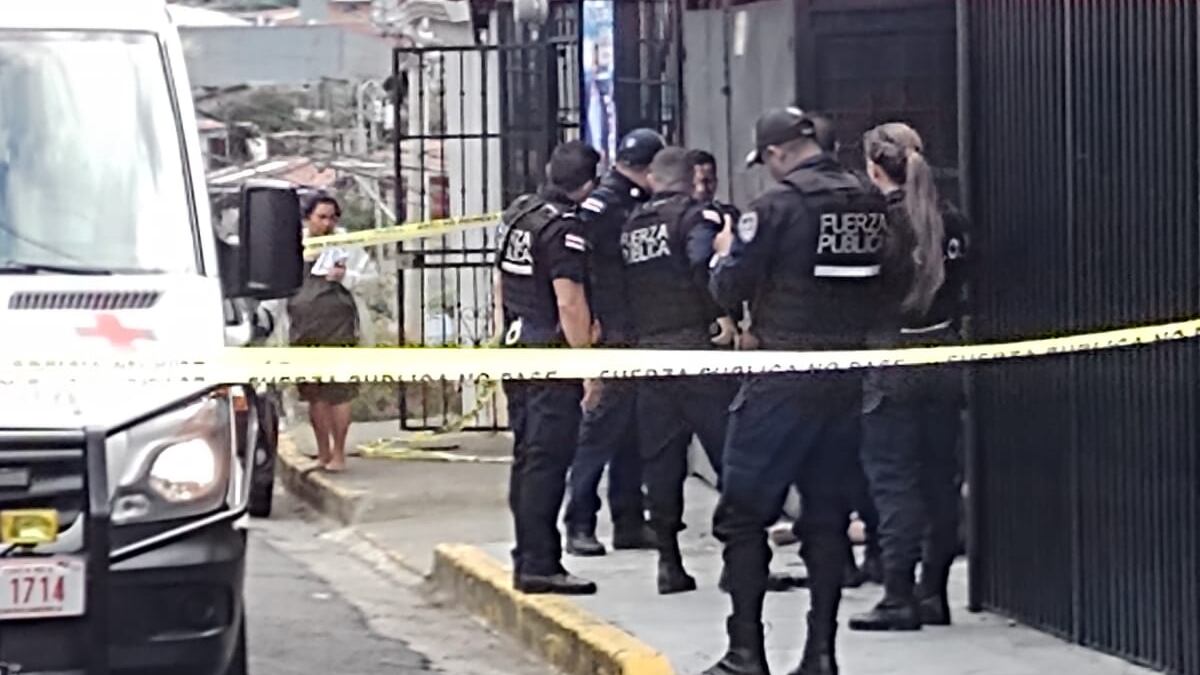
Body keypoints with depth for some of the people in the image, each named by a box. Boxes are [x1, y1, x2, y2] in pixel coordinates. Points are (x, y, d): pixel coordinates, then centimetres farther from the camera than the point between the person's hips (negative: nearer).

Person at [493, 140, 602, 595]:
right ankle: (539, 565, -10)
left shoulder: (515, 214, 12)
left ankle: (527, 558, 19)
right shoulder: (565, 229, -15)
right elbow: (570, 304, -20)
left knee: (527, 455, 14)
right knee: (547, 459, -8)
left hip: (516, 348, 9)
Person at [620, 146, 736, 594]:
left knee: (660, 460, 7)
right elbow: (705, 266, -21)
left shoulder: (630, 225, 14)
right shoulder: (696, 215, -4)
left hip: (646, 351, 5)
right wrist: (725, 317, -13)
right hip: (693, 346, -5)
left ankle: (669, 561, 7)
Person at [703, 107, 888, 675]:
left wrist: (725, 255, 10)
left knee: (742, 515, 3)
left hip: (782, 386, -6)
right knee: (828, 516, 12)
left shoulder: (777, 206, -13)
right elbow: (879, 285, 11)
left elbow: (729, 288, -10)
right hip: (847, 382, 6)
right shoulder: (868, 205, 3)